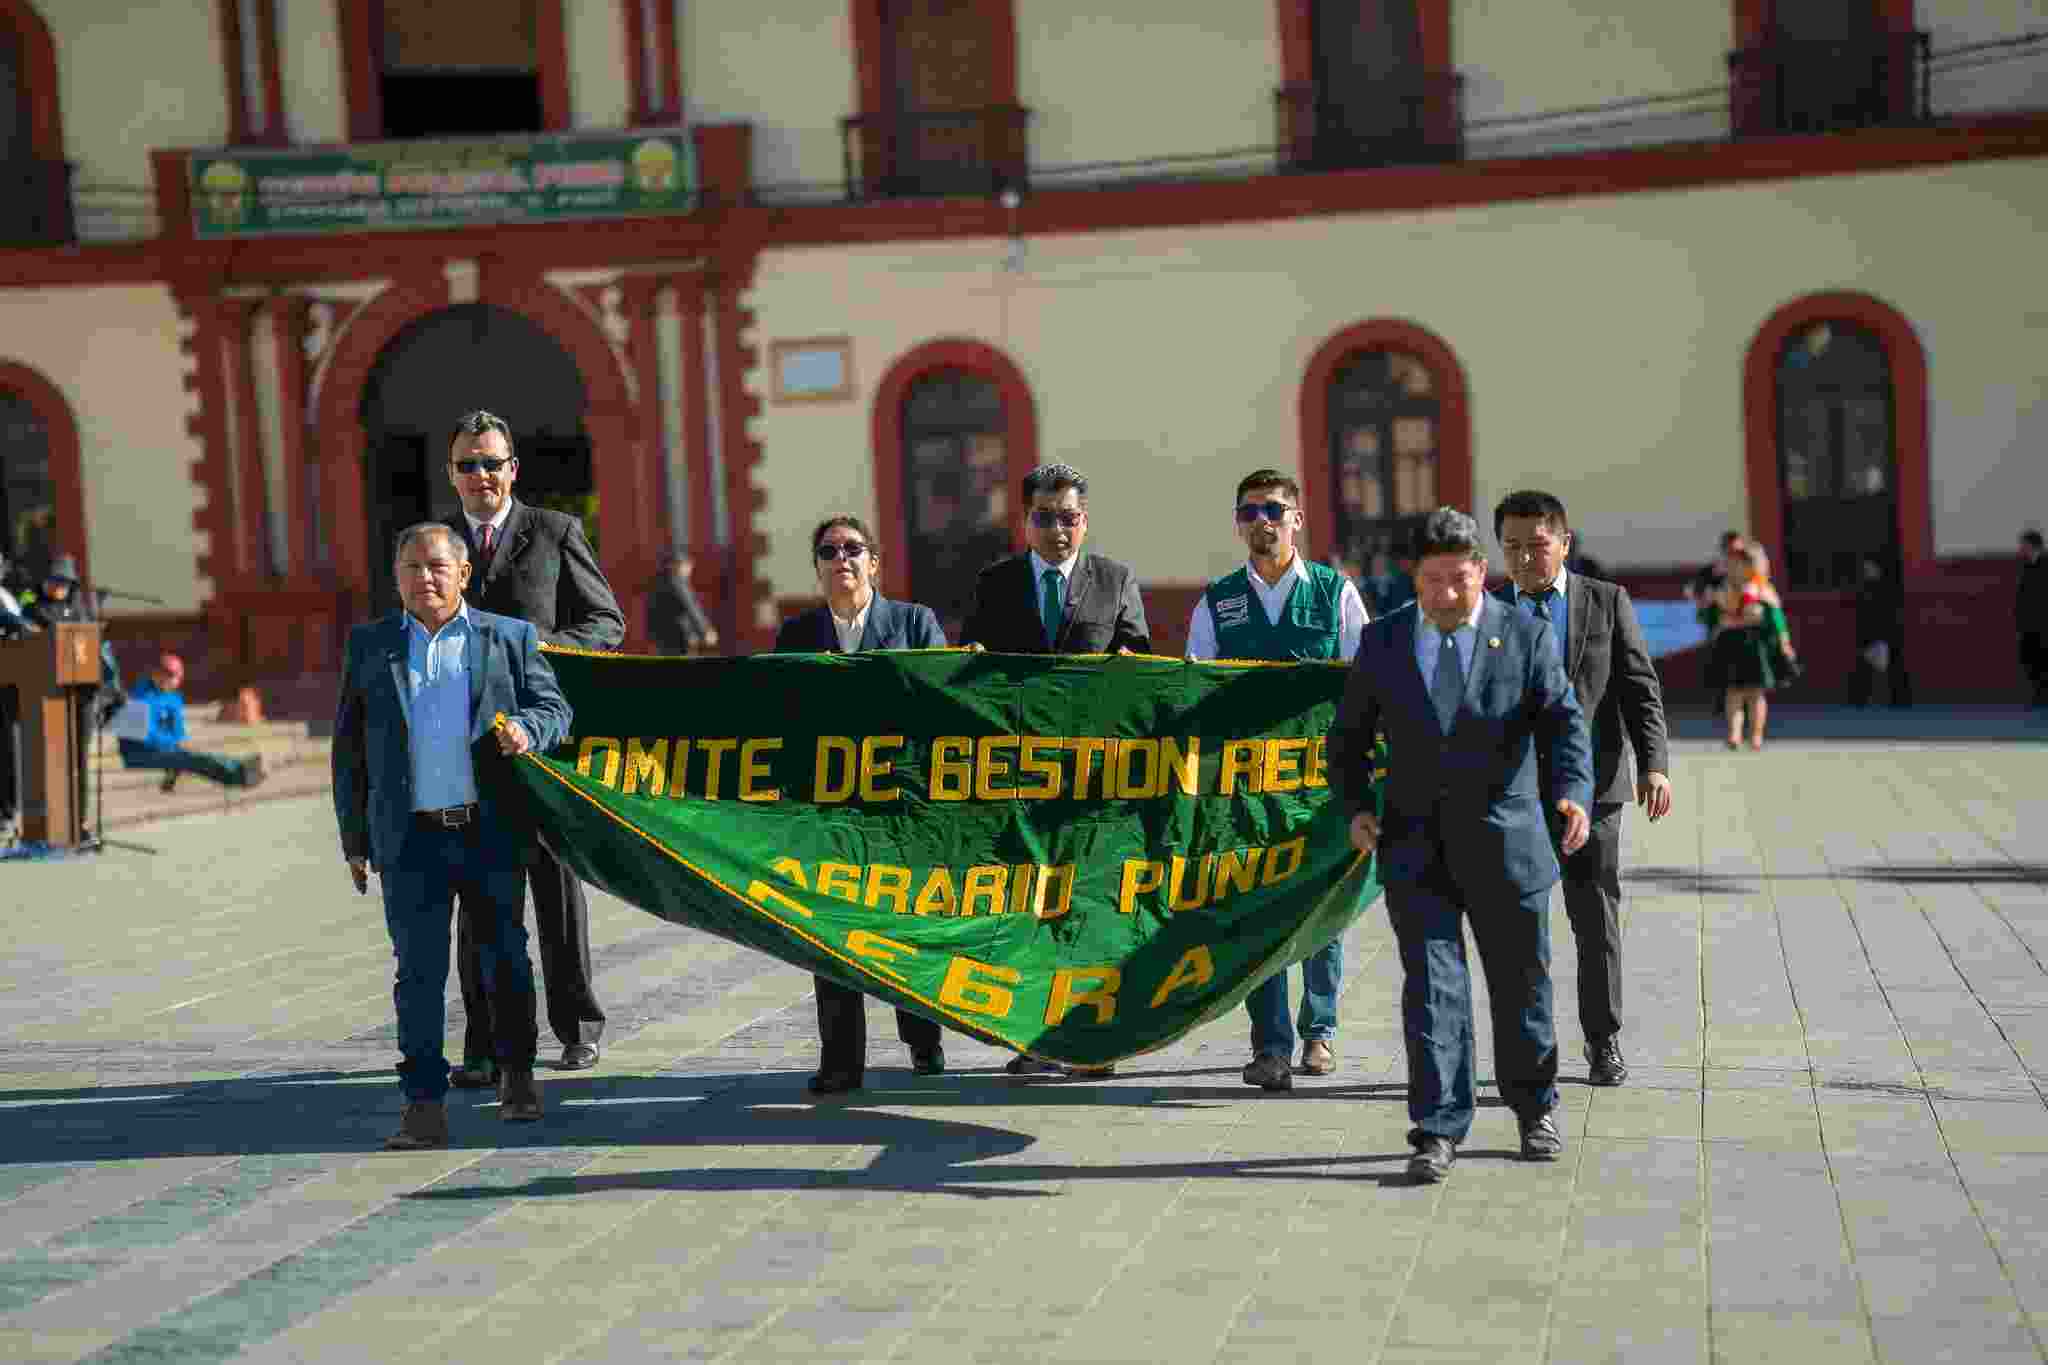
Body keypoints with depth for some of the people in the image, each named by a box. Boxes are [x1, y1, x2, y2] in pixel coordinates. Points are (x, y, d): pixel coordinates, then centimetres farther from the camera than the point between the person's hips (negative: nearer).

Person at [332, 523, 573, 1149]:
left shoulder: (510, 638, 7)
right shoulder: (368, 645, 10)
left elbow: (555, 707, 7)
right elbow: (349, 749, 12)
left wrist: (525, 728, -17)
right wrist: (355, 839, 8)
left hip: (492, 833, 0)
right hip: (410, 839, 0)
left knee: (506, 962, 10)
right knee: (419, 973, -3)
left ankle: (516, 1075, 29)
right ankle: (425, 1106, -1)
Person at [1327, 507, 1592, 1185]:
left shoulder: (1526, 635, 1)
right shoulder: (1381, 642, 5)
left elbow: (1563, 721, -6)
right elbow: (1348, 734, 12)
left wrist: (1573, 791, -24)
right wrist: (1355, 807, -4)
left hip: (1505, 842, 0)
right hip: (1416, 847, 0)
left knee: (1521, 986, 12)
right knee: (1431, 988, -6)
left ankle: (1534, 1110, 32)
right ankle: (1437, 1132, -3)